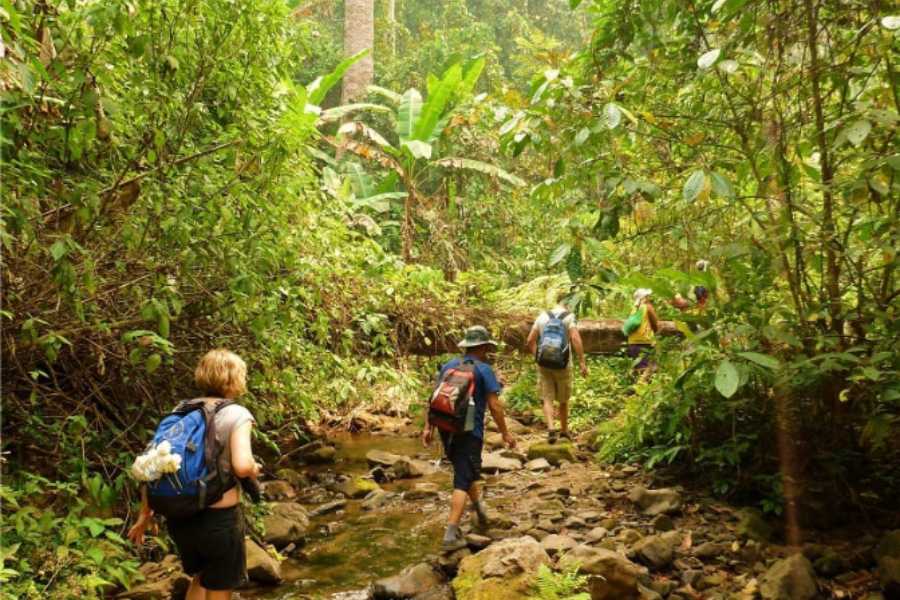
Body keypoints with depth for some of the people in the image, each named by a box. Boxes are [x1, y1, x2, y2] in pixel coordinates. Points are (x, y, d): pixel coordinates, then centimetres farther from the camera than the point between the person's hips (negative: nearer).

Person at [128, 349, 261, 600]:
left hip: (179, 515, 6)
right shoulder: (236, 414, -11)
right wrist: (254, 470, -3)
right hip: (219, 517, -6)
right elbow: (242, 466, -25)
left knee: (200, 577, 29)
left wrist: (145, 513, 13)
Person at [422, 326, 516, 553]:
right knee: (462, 482, -2)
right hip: (469, 432, -6)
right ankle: (451, 535, -5)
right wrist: (505, 433, -1)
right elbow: (494, 406, -11)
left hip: (447, 430, 6)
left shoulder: (448, 366, 7)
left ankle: (481, 512, 43)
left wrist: (428, 427, 14)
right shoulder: (484, 369, -9)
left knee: (466, 472, 25)